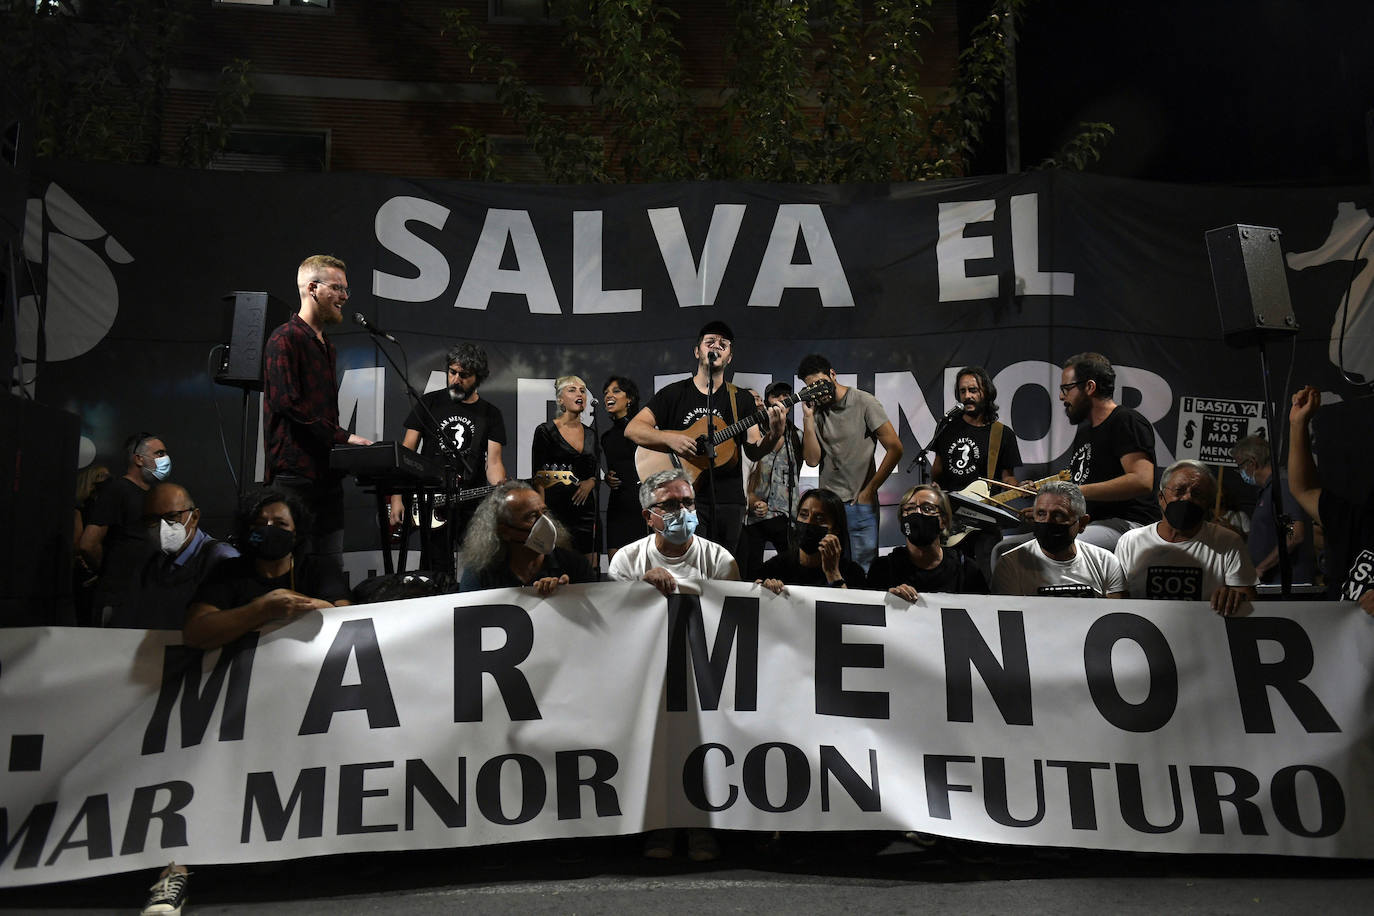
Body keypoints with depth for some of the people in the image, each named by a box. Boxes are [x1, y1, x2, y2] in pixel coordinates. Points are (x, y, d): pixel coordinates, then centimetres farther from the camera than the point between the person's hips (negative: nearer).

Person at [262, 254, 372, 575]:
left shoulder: (327, 346, 22)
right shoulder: (285, 339, -7)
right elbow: (288, 403, -17)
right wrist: (343, 436, -17)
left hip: (327, 473, 9)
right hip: (295, 473, -9)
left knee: (332, 569, 8)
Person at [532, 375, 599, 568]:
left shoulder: (590, 435, 14)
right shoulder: (545, 431, -1)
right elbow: (538, 477, -5)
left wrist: (590, 482, 0)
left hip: (584, 508, 5)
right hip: (555, 507, -5)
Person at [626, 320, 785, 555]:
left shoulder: (741, 399, 12)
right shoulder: (674, 393, 6)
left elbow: (754, 452, 7)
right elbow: (632, 429, 0)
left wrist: (774, 435, -14)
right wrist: (670, 439, -16)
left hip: (728, 502, 3)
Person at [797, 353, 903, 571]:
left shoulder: (863, 402, -5)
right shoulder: (816, 411, 6)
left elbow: (895, 449, -6)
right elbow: (812, 460, -2)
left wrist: (870, 490, -6)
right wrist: (808, 417, -8)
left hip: (861, 504, -3)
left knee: (865, 568, -1)